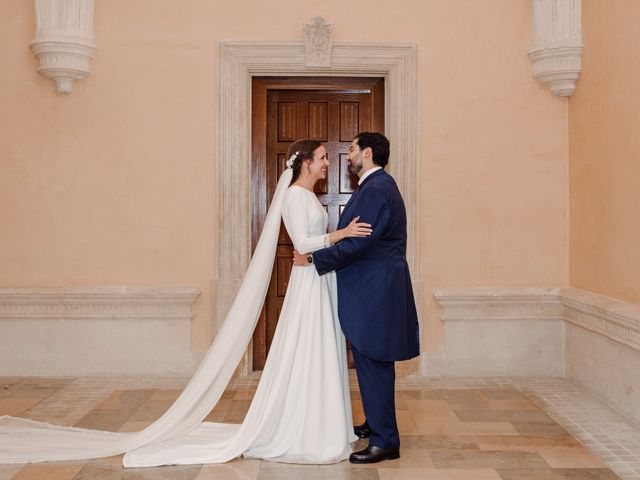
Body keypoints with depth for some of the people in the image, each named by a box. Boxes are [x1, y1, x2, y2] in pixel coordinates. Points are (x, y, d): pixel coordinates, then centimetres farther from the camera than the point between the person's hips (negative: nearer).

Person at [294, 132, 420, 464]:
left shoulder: (376, 189, -18)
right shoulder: (377, 185, 15)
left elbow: (356, 243, -23)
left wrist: (313, 259, -14)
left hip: (374, 290, -11)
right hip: (372, 288, 11)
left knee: (372, 362, -5)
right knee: (371, 361, 19)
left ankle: (385, 442, 2)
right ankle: (377, 423, 32)